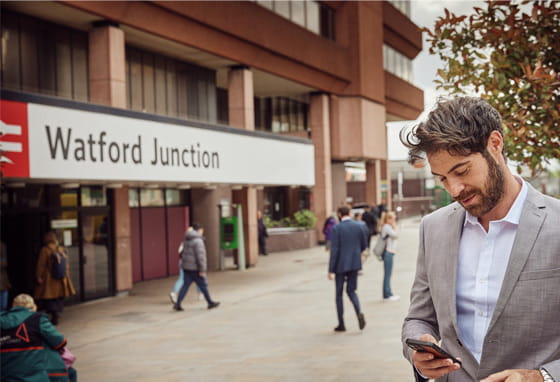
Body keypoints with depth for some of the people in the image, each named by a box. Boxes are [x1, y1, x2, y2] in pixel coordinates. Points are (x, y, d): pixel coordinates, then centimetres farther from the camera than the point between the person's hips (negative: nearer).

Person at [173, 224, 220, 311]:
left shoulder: (187, 240, 12)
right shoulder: (198, 241, -16)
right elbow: (200, 256, -21)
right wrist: (202, 270, -19)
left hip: (186, 267, 8)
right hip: (195, 268, -8)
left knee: (185, 285, 6)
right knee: (203, 285, 5)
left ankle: (177, 304, -2)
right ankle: (210, 303, 17)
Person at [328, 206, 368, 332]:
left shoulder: (336, 228, -11)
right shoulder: (360, 226, 1)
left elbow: (334, 250, -14)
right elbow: (364, 245, 6)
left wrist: (331, 270, -10)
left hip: (341, 265, -3)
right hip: (355, 264, 3)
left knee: (339, 294, 9)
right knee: (351, 291, 15)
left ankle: (341, 324, 12)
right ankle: (359, 312, -12)